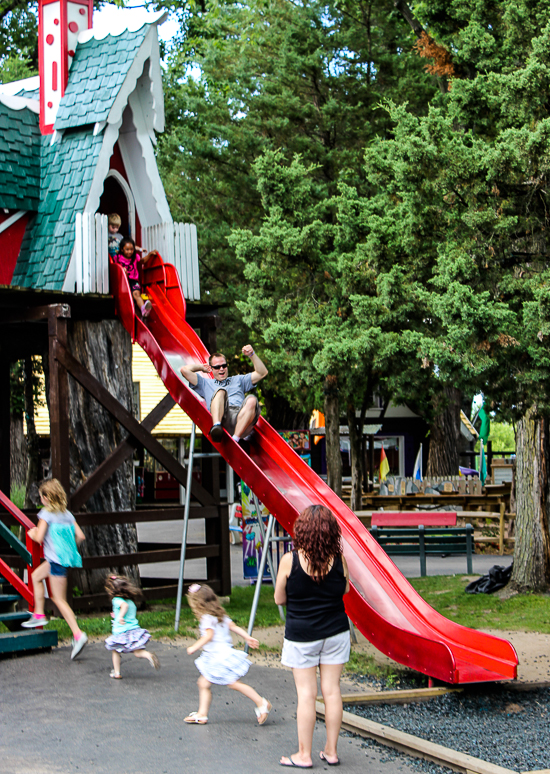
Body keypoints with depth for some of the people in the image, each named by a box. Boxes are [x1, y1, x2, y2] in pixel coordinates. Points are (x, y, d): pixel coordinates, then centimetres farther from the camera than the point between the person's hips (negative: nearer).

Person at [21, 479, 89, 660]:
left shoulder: (46, 514, -12)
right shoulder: (67, 514, 8)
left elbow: (39, 538, -17)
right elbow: (80, 536, 4)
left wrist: (32, 533, 5)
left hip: (57, 560, -8)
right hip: (66, 556, 8)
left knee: (59, 599, -4)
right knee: (36, 576, 27)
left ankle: (78, 634, -12)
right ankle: (39, 615, 29)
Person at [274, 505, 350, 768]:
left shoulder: (290, 561, -15)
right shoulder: (339, 559, -9)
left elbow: (279, 598, -4)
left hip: (301, 635, -2)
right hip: (335, 632, 2)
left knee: (306, 694, 4)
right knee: (332, 690, 9)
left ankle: (304, 755, 11)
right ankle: (331, 751, 18)